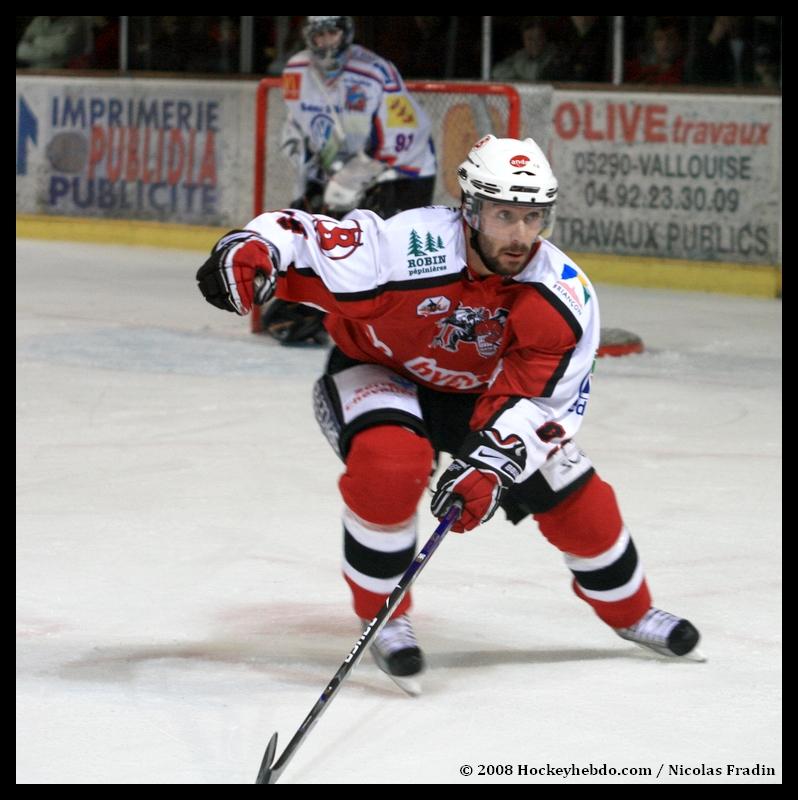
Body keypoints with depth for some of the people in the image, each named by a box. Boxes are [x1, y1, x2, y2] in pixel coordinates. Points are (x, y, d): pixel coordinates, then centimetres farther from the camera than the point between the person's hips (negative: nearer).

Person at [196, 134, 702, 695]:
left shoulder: (565, 297, -24)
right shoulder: (405, 247, -36)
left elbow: (534, 400, -24)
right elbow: (304, 239, -33)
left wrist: (488, 465, -38)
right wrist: (250, 251, -56)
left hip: (478, 393, 4)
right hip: (377, 372, -4)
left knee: (573, 495, -2)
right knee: (390, 461, -35)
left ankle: (630, 610, 28)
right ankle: (383, 614, -12)